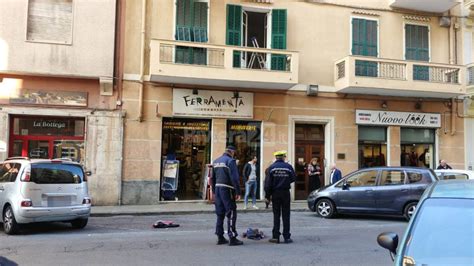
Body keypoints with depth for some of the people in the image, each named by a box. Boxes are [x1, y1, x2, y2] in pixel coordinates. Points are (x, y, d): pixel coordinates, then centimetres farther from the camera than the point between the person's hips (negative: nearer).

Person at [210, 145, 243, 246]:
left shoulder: (216, 161, 16)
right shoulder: (230, 161, -9)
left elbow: (212, 178, 18)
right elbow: (234, 178, -16)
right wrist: (238, 192, -14)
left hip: (218, 189, 8)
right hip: (227, 190, -8)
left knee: (220, 214, 12)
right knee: (231, 214, -3)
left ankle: (220, 237, 17)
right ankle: (232, 238, -4)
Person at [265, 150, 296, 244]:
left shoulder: (271, 167, -5)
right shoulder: (288, 166, -4)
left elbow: (268, 182, -7)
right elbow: (293, 178, 3)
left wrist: (268, 195, -2)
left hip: (275, 193, 0)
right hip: (285, 193, 0)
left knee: (276, 215, 6)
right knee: (286, 215, 6)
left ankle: (275, 237, 6)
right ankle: (287, 237, 7)